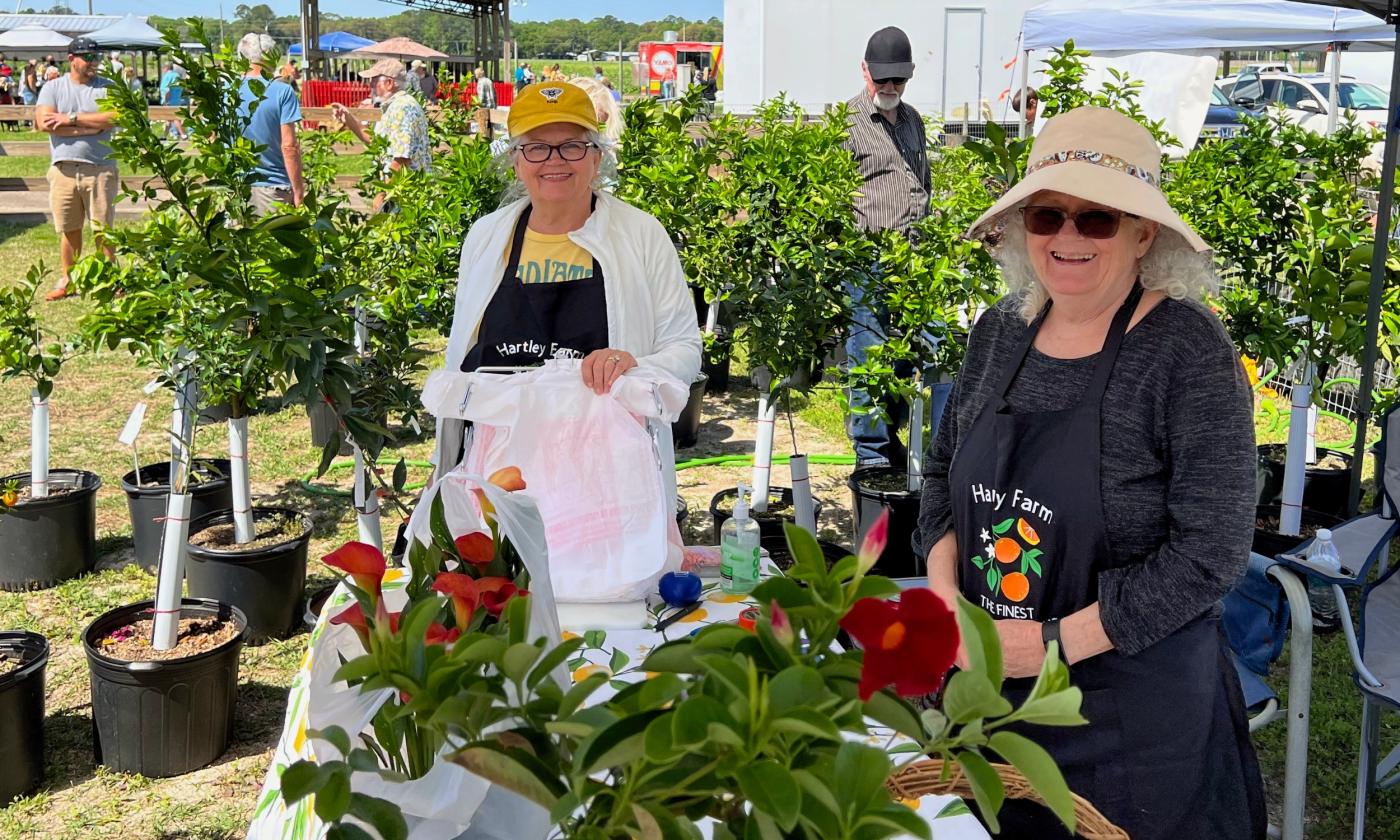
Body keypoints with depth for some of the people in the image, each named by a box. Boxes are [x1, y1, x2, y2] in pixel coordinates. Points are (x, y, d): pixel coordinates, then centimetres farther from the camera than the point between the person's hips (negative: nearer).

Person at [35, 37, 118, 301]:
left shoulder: (108, 87, 4)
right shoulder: (53, 87, 6)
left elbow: (113, 118, -13)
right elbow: (44, 122, -9)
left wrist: (71, 118, -12)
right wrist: (90, 127, -12)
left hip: (100, 168, -1)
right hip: (63, 168, 1)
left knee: (102, 229, 3)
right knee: (69, 229, 9)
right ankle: (67, 280, 19)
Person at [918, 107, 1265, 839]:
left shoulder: (1190, 352, -16)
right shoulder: (1002, 329, 0)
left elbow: (1210, 552, -18)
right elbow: (945, 468, 10)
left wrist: (1057, 642, -19)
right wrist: (945, 594, -6)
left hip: (1134, 715, -5)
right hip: (986, 690, 5)